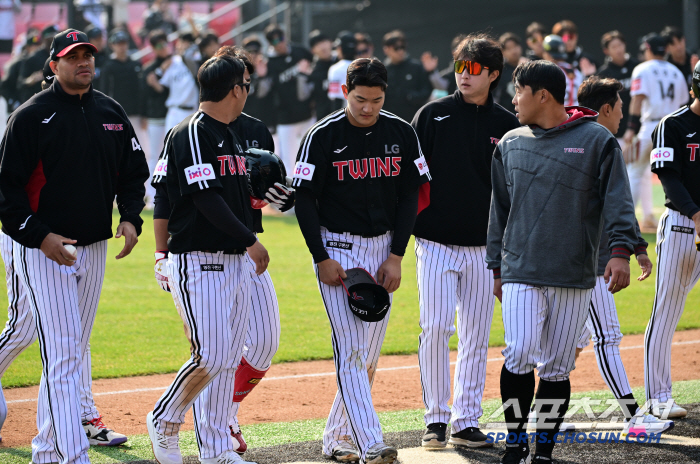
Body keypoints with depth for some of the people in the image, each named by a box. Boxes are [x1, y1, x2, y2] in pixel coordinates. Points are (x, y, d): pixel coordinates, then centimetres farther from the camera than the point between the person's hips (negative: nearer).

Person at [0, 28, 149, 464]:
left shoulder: (112, 113, 8)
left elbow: (134, 172, 16)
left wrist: (131, 218, -1)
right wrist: (39, 235, -19)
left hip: (95, 248, 7)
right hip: (44, 250, -6)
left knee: (76, 350, 12)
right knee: (62, 355, -12)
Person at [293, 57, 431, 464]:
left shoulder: (402, 134, 1)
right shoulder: (323, 136, -10)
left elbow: (410, 197, 5)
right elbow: (305, 199, -7)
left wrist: (396, 257, -2)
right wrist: (321, 259, -12)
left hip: (383, 248, 4)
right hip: (337, 247, -4)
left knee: (369, 355, 8)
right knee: (351, 350, -13)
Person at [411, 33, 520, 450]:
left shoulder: (507, 125, 5)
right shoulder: (433, 115, 2)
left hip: (484, 245, 2)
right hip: (436, 241, -2)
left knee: (476, 337, 4)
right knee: (435, 328, -10)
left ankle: (467, 423, 11)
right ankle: (436, 419, 0)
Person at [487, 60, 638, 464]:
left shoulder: (596, 140, 0)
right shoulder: (510, 145, 11)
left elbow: (618, 201, -4)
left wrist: (620, 252, -16)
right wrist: (496, 267, 16)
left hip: (575, 276, -2)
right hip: (521, 272, 2)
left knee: (557, 367, 3)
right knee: (520, 355, -14)